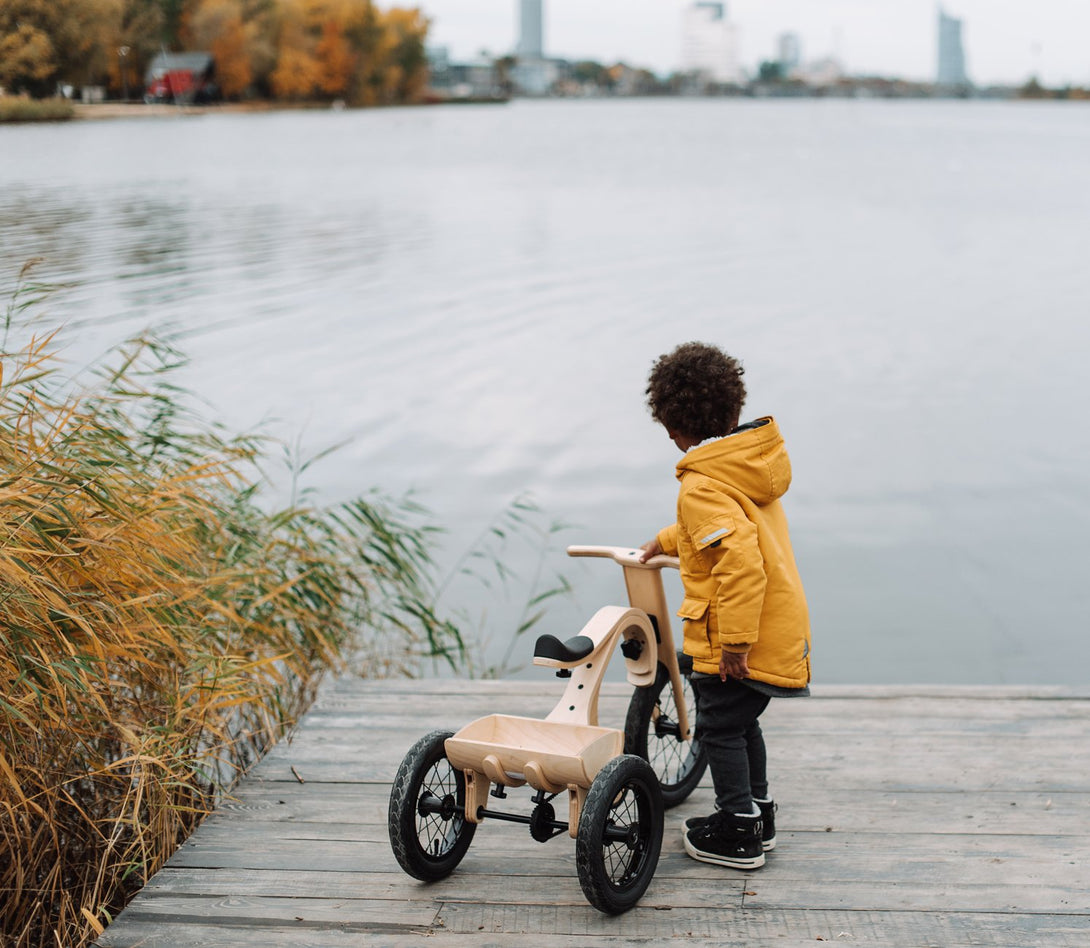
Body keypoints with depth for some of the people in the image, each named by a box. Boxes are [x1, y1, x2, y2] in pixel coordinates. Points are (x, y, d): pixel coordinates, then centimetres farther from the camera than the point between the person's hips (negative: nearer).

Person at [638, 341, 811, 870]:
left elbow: (741, 562, -31)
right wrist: (668, 541, 37)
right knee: (742, 722, 23)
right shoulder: (752, 461, 8)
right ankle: (759, 816, 35)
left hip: (737, 635, -9)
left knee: (720, 727, 6)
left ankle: (738, 835, 15)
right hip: (780, 625, 9)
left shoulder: (703, 485, -22)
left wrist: (735, 642, -27)